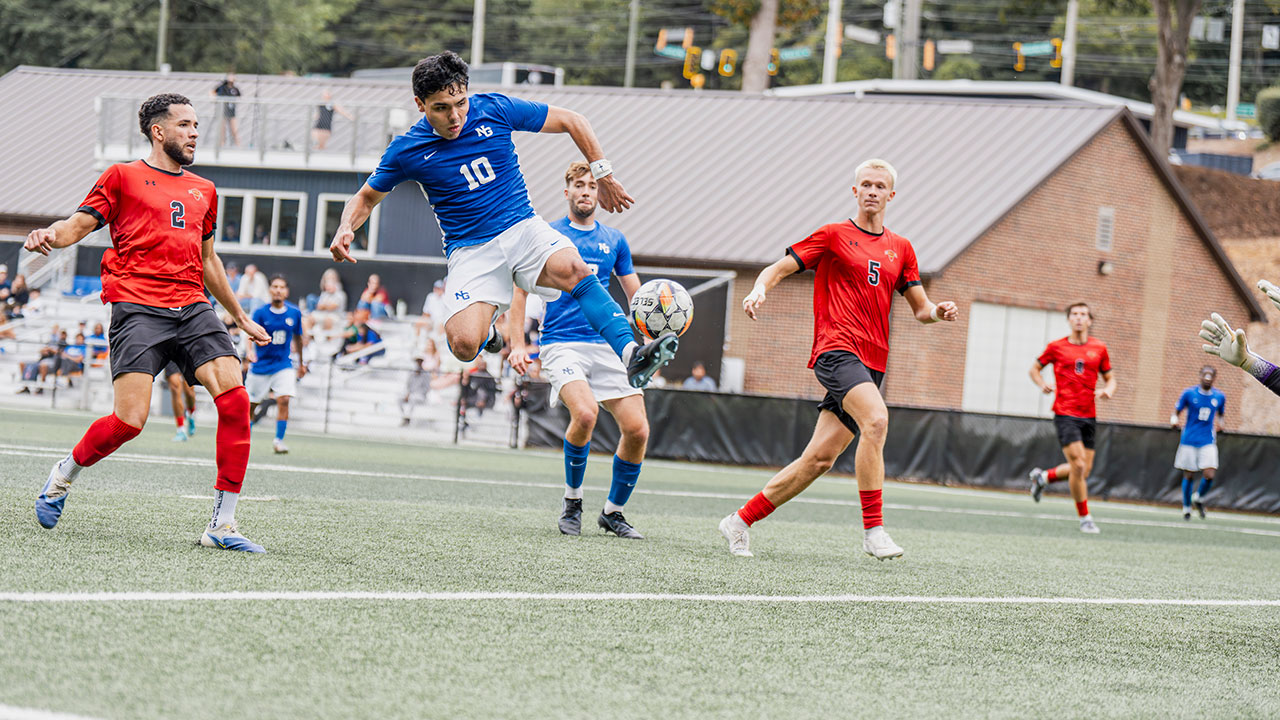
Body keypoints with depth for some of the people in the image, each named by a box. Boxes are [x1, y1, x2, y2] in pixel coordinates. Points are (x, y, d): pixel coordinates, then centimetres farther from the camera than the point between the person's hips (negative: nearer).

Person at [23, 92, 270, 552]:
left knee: (234, 400, -16)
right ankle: (63, 475, 15)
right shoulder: (123, 177, 9)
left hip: (193, 308, 5)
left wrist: (239, 316, 37)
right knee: (129, 420, -17)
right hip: (138, 308, -5)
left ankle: (222, 526, -12)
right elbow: (79, 225, 4)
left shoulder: (203, 191, 25)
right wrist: (49, 235, -19)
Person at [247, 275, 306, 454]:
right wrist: (250, 351, -40)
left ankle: (278, 440, -10)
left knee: (284, 399, -17)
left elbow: (297, 338, 12)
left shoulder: (294, 313, -2)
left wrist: (301, 364, 19)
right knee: (251, 404, 7)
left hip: (283, 365, 1)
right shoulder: (261, 313, -10)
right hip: (261, 365, -1)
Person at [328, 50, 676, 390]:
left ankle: (631, 354, -44)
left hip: (523, 230, 1)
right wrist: (345, 230, -10)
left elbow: (570, 121, 7)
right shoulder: (406, 150, -4)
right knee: (464, 345, -24)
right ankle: (485, 317, 14)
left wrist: (603, 174, 3)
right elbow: (366, 198, 11)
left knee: (573, 270, -34)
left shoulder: (496, 109, -4)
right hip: (470, 250, -1)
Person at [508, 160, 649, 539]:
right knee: (585, 413, -29)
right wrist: (517, 345, -3)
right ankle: (572, 498, -6)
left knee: (637, 429, -9)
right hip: (560, 344, -4)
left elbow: (635, 295, 22)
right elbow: (520, 291, 7)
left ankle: (613, 511, 12)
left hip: (607, 345, 4)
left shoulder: (614, 240, 16)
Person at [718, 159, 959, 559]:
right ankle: (873, 530, -28)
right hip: (837, 349, -6)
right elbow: (779, 268, 4)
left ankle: (741, 521, 13)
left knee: (819, 458, 2)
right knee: (875, 420, -31)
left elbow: (920, 308, 21)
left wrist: (938, 312, -1)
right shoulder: (834, 236, 5)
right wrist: (759, 290, -17)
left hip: (872, 364, 6)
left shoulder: (901, 249, 18)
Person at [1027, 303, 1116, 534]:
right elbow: (1035, 369, 14)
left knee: (1085, 469, 5)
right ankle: (1084, 517, -4)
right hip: (1065, 414, -4)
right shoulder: (1056, 347, 2)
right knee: (1078, 465, -15)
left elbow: (1110, 378, 16)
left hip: (1089, 416, 4)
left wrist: (1108, 390, -6)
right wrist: (1042, 385, -6)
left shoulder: (1099, 348, 8)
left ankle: (1043, 477, 31)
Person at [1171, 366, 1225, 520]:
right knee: (1189, 475, 3)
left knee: (1209, 475, -12)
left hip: (1208, 442, 1)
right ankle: (1186, 507, 21)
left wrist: (1220, 424, 2)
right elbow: (1176, 411, 5)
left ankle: (1199, 498, 18)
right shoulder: (1189, 393, -3)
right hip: (1189, 441, -1)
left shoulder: (1220, 396, 5)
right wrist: (1174, 419, -18)